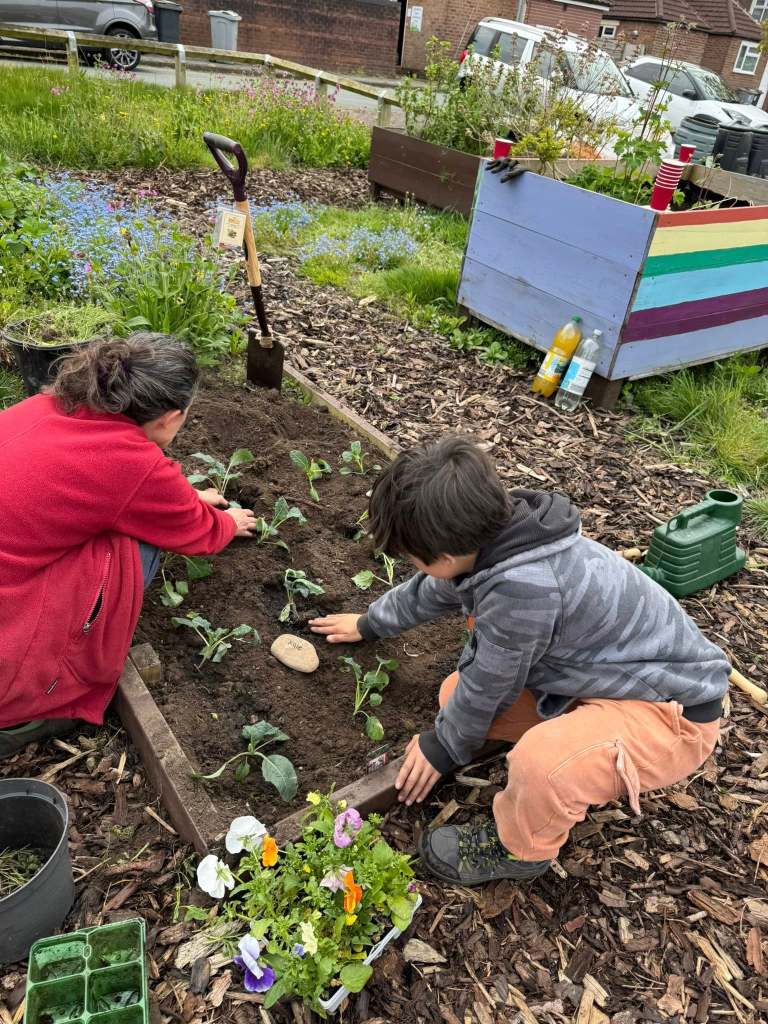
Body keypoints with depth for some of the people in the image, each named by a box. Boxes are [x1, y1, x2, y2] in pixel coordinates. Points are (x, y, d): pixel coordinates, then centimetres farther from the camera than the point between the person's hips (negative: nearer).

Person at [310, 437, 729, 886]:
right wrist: (370, 622, 29)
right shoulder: (494, 537, -9)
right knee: (455, 693, 2)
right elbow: (431, 591, 12)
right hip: (613, 672, 8)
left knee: (541, 763, -35)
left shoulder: (522, 586, -36)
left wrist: (443, 746, 1)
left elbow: (489, 682, -19)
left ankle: (520, 849, -1)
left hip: (673, 710, -8)